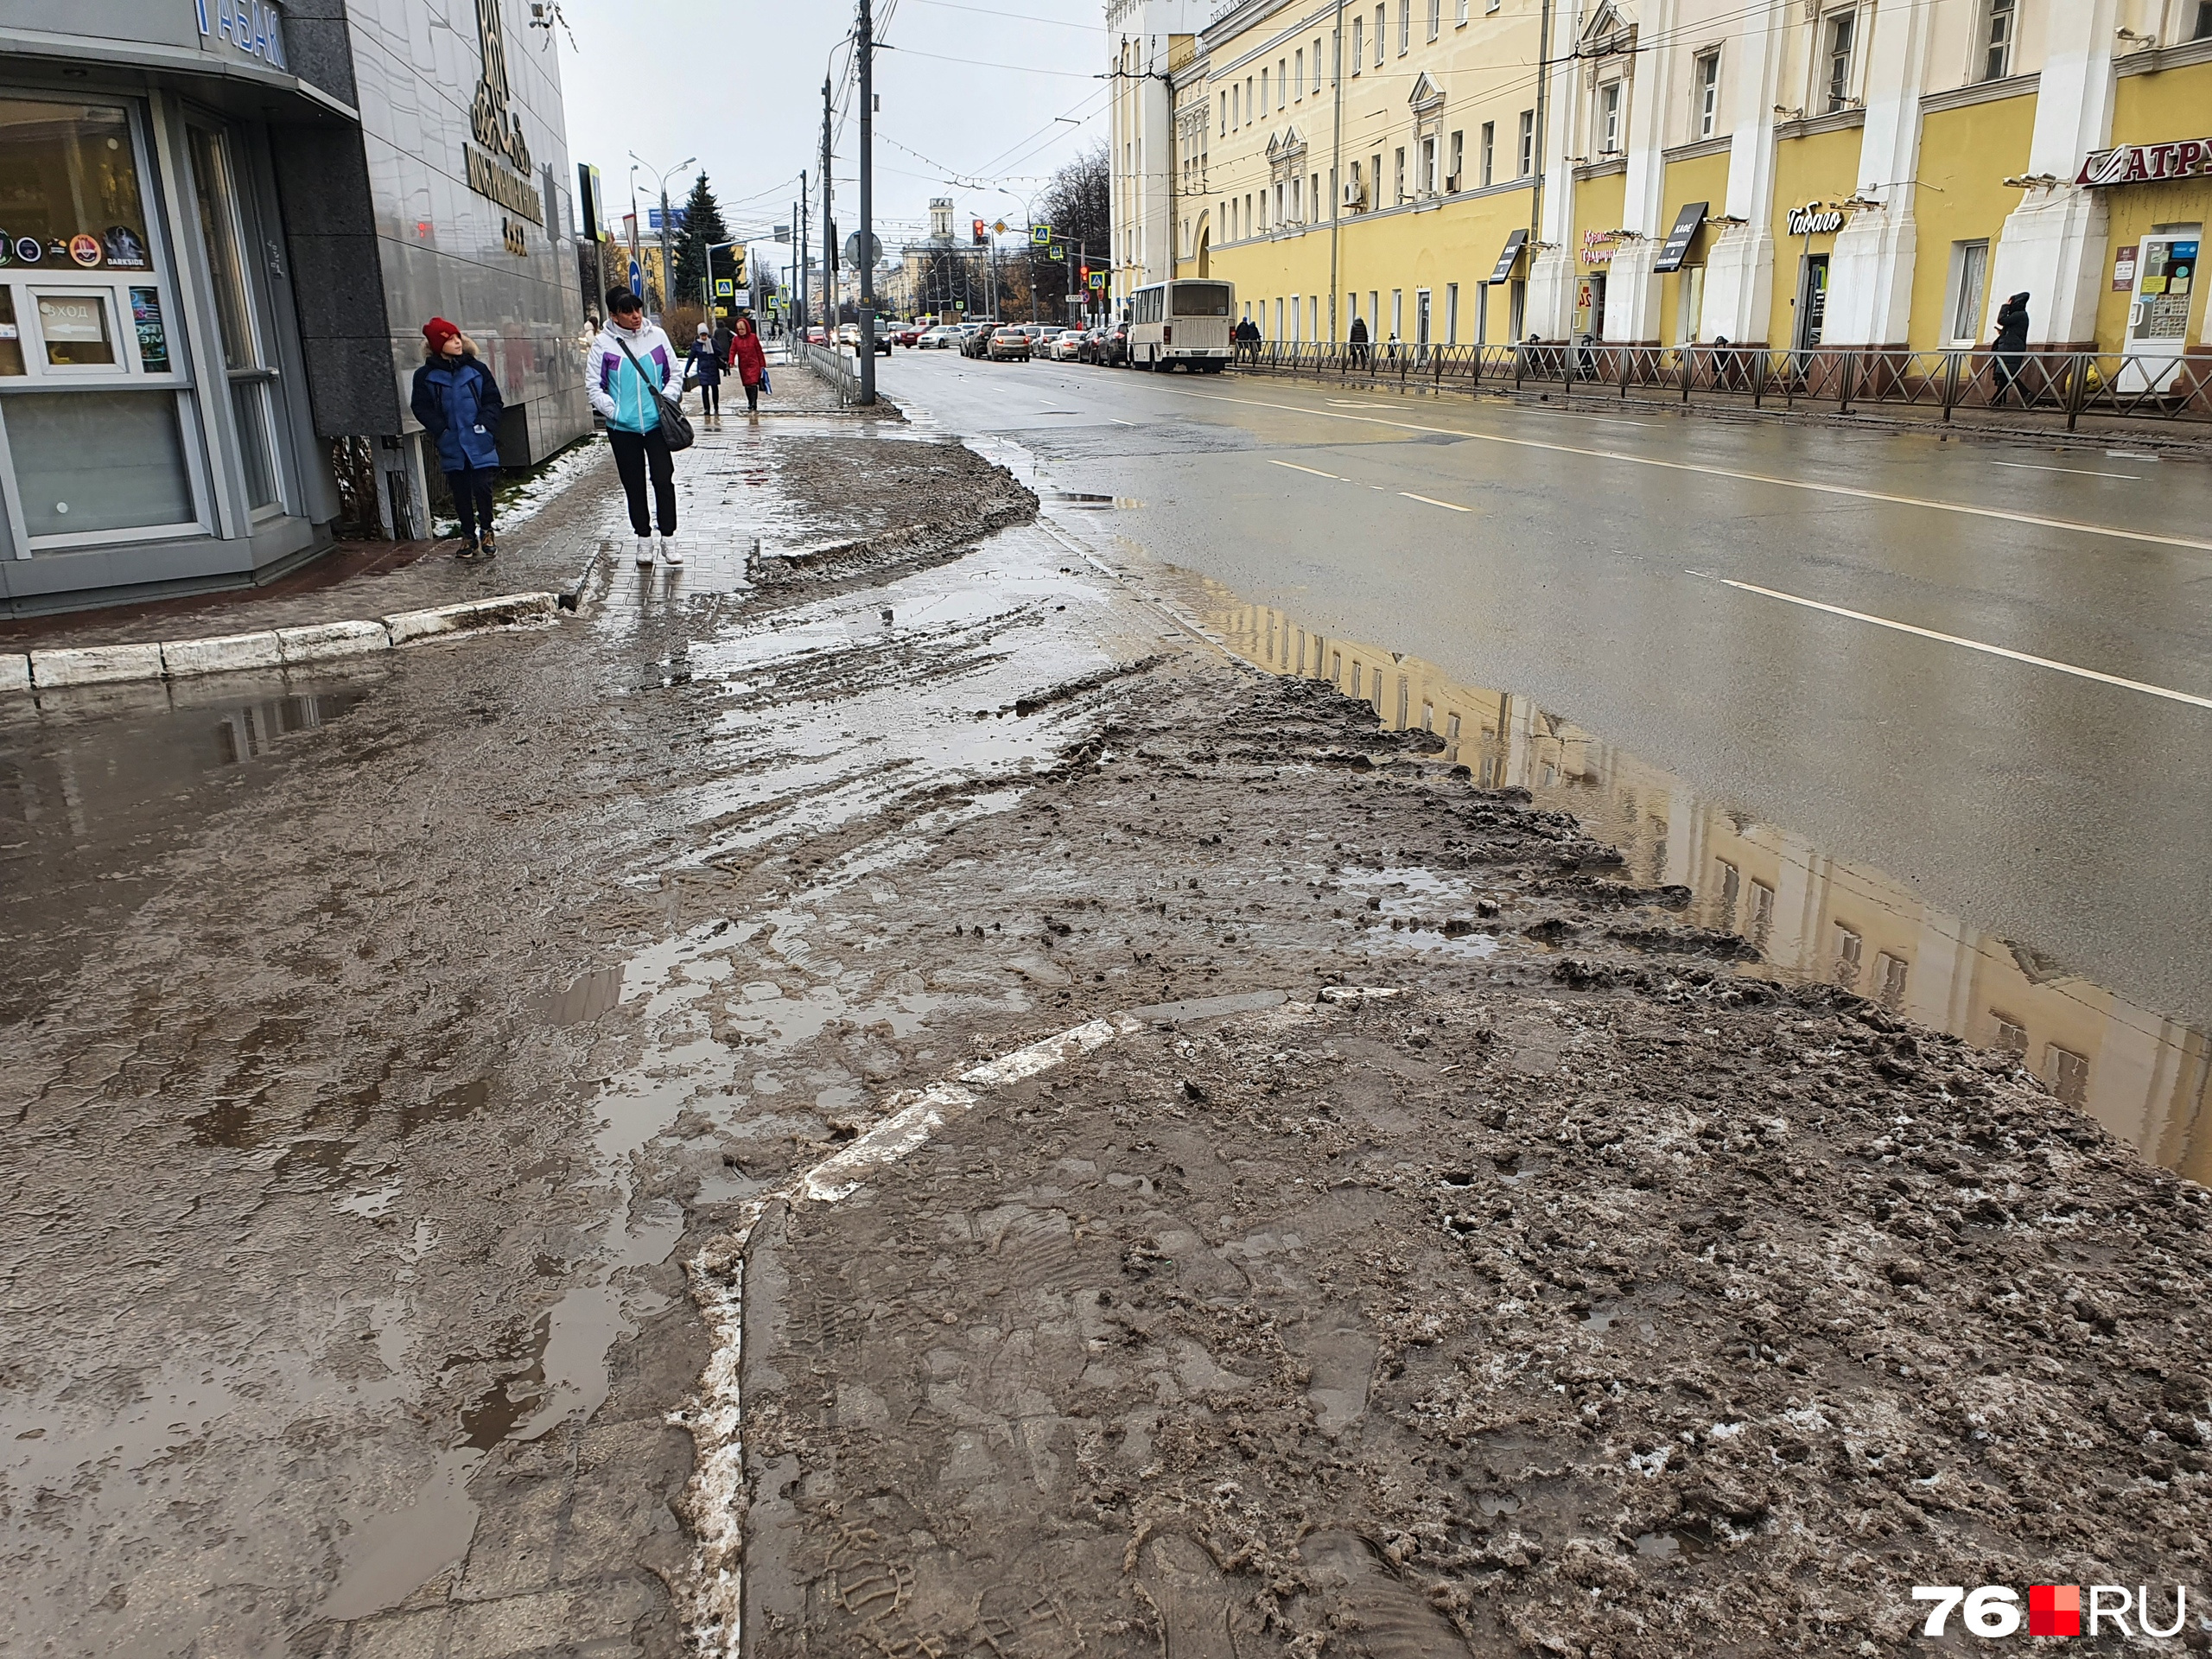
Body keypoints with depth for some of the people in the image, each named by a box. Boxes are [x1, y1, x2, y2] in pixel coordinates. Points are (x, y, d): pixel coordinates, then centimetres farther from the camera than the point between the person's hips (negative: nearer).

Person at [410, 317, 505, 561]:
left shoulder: (476, 369, 0)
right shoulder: (425, 376, -1)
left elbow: (493, 401, 3)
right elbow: (421, 408, 3)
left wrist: (485, 423, -11)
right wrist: (440, 429, -9)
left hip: (480, 443, -1)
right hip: (451, 445, 1)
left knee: (482, 488, -3)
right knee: (461, 492, 9)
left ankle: (486, 531, 18)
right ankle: (468, 535, 21)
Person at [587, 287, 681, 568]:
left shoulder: (656, 335, 0)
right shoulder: (604, 343, -4)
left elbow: (674, 374, 8)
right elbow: (593, 385, 1)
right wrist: (612, 411, -11)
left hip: (656, 422, 0)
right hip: (622, 428, 0)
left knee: (664, 480, -4)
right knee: (634, 485, 9)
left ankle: (668, 538, 8)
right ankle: (644, 540, 20)